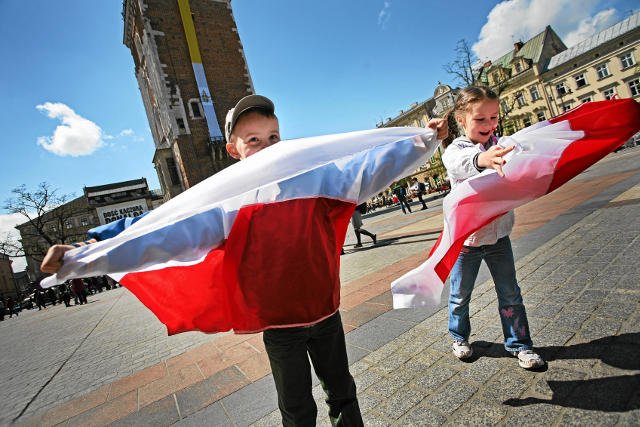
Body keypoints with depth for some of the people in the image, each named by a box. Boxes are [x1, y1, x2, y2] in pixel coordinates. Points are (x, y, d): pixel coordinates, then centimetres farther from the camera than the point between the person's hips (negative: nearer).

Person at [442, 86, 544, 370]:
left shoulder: (500, 146, 2)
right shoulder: (454, 150, -14)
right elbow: (462, 163, -38)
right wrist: (483, 159, -62)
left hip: (498, 233, 4)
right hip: (466, 236, -4)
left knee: (510, 293, 13)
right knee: (460, 295, 13)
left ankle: (519, 344, 31)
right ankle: (460, 337, 37)